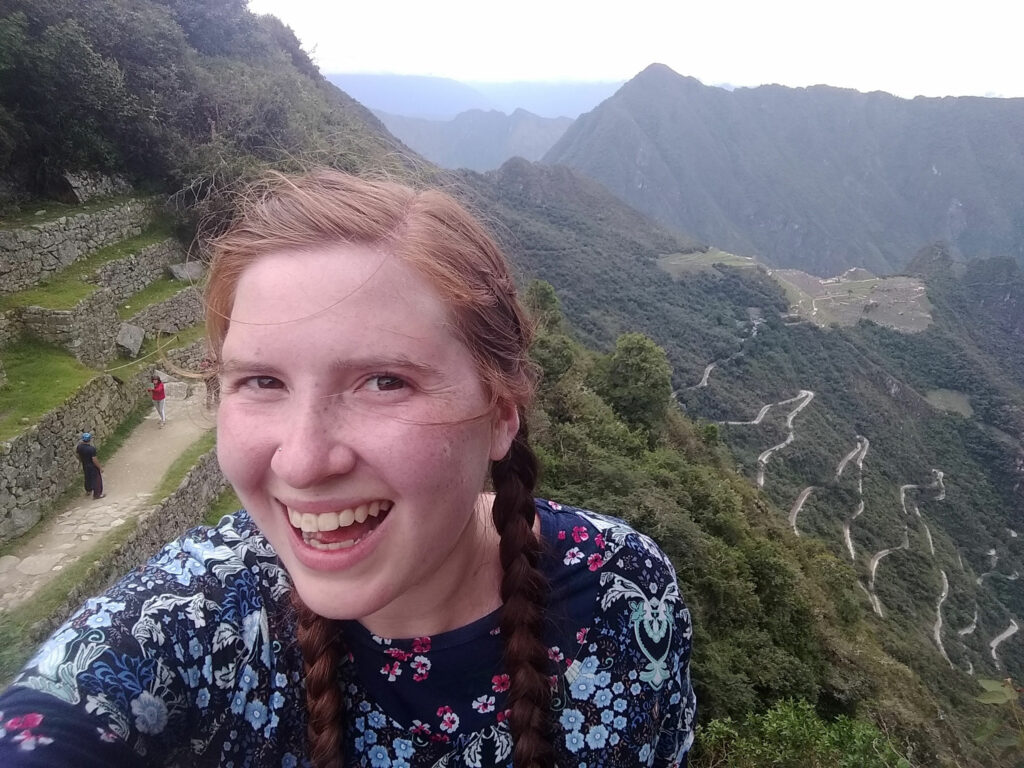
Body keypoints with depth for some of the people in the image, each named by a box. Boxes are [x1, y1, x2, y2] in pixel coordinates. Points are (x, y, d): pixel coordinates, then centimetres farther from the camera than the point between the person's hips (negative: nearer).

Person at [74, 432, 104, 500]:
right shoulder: (92, 449, -32)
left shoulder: (79, 447, -13)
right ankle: (97, 494, 23)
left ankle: (88, 491, 48)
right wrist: (100, 468, -16)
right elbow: (94, 460, -27)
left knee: (87, 478, 28)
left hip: (85, 465, 7)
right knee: (96, 479, 11)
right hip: (93, 466, -7)